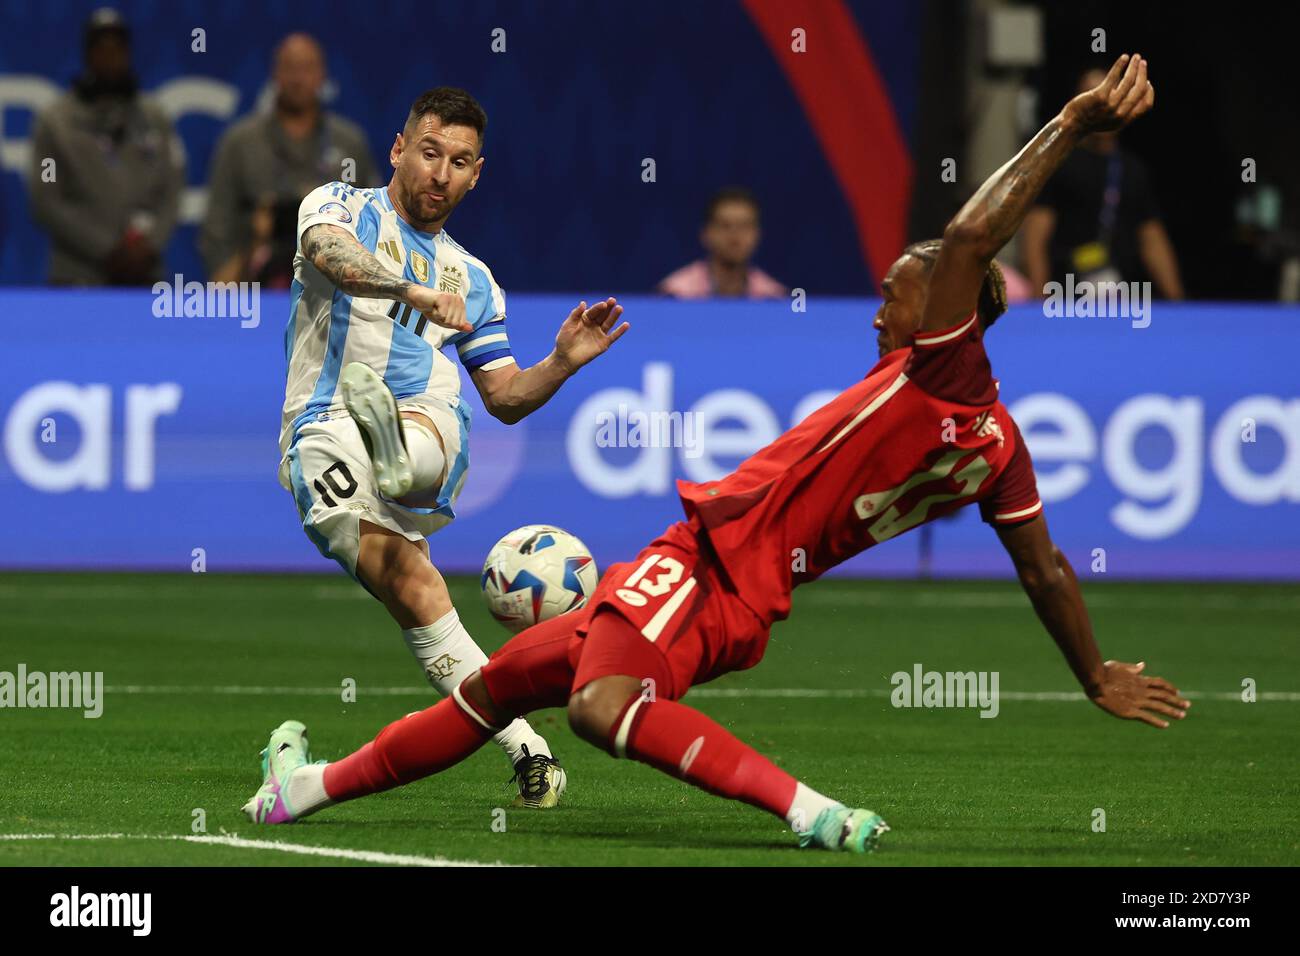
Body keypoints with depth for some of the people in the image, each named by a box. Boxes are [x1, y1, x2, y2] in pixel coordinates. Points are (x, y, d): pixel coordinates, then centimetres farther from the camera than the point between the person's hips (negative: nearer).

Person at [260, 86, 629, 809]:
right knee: (409, 582, -29)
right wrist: (418, 290, -33)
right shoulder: (344, 208, 14)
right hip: (324, 432, -2)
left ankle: (397, 451, -75)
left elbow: (505, 398, 30)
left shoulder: (473, 279, 29)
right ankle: (521, 743, -39)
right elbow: (330, 250, -13)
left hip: (430, 424, 2)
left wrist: (563, 363, 8)